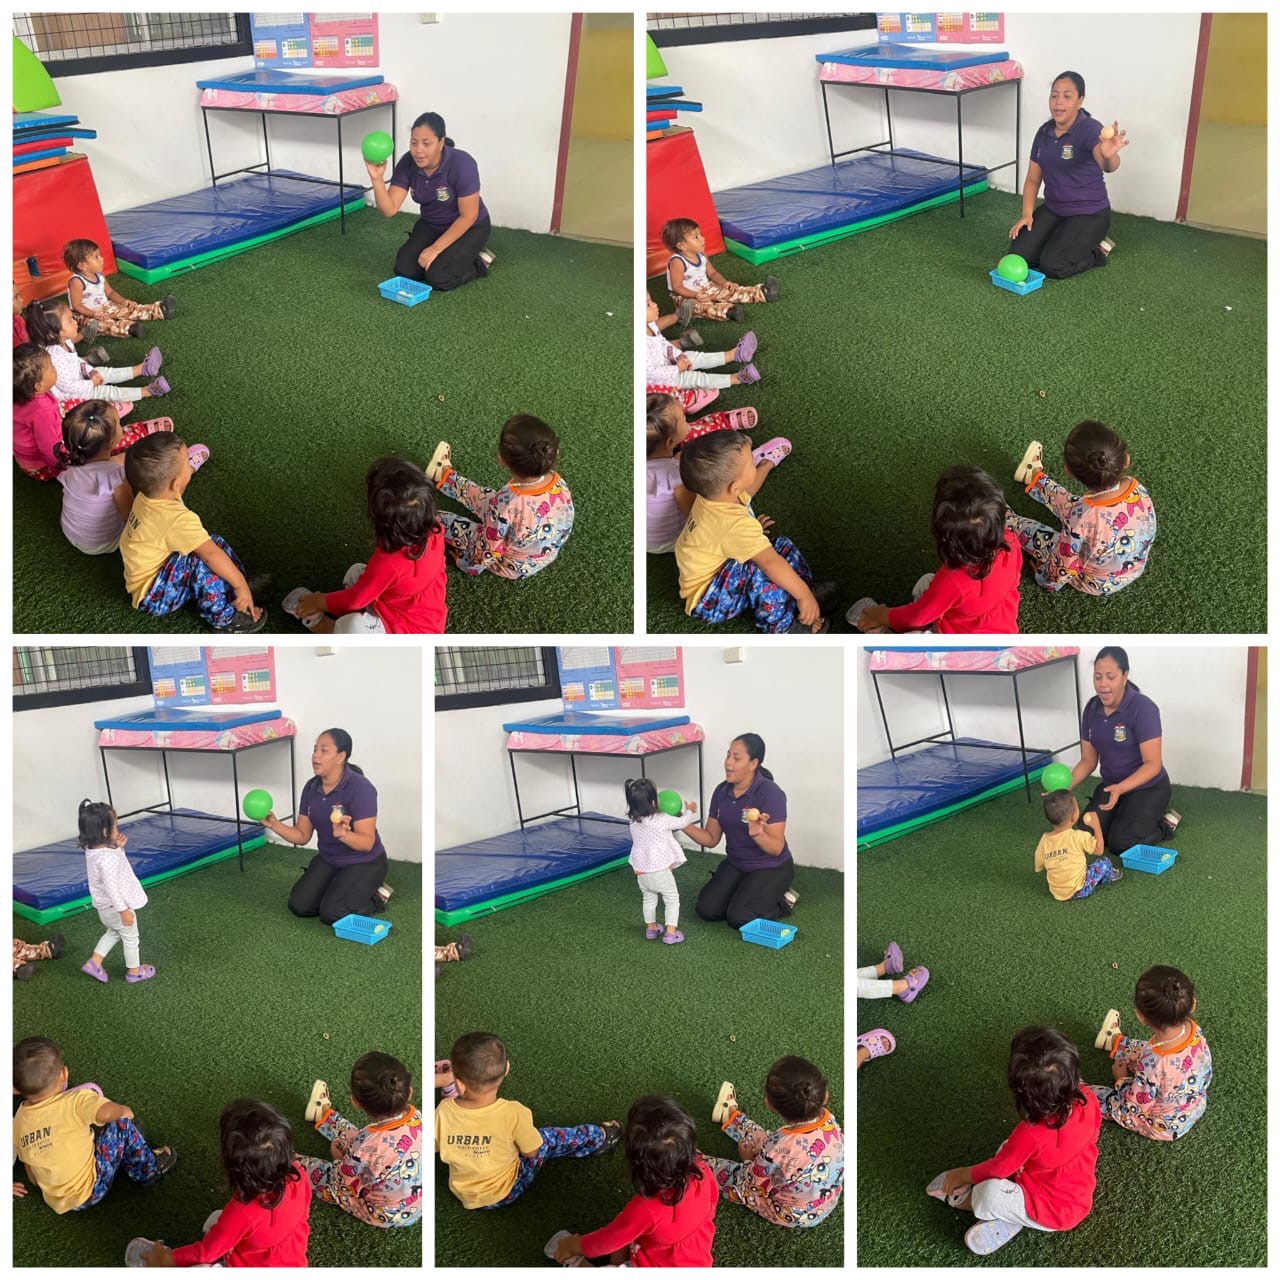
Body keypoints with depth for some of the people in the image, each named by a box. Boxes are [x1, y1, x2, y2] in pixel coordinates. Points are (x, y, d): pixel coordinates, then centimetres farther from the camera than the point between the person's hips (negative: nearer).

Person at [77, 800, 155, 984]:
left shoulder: (93, 850, -6)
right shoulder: (107, 857, -34)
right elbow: (111, 886, -32)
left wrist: (118, 848, -5)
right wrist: (123, 910, -26)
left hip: (104, 906, 8)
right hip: (115, 906, -8)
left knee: (113, 932, 32)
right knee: (130, 937, 15)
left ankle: (94, 963, 30)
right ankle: (134, 971, 32)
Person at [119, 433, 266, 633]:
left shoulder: (147, 495, -7)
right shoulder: (177, 519, -36)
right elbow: (212, 555, -36)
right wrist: (241, 586, -30)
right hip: (152, 596, -10)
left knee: (214, 541, 7)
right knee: (202, 562, -32)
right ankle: (222, 618, -18)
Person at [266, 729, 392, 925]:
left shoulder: (360, 788, -26)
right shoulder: (311, 787, -5)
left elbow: (367, 842, -29)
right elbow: (302, 835, 0)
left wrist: (343, 835, -48)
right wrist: (274, 825, -16)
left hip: (363, 863, -7)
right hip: (328, 859, 7)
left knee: (332, 914, -21)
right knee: (299, 905, -7)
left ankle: (374, 895, 6)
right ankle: (339, 889, 18)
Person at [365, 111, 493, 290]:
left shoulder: (462, 165, -31)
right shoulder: (407, 163, -17)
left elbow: (468, 217, -25)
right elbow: (389, 210, -20)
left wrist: (436, 249, -24)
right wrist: (377, 178, -36)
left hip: (469, 227, -5)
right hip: (431, 225, 6)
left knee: (438, 277, -23)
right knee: (405, 270, -11)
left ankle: (480, 262, 4)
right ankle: (448, 253, 14)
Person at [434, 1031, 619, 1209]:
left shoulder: (443, 1111, -26)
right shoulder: (512, 1113, -31)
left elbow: (434, 1147, -6)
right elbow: (531, 1152, -14)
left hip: (463, 1194, 3)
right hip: (504, 1193, -3)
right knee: (547, 1137, 13)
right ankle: (599, 1137, 35)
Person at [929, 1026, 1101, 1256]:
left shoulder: (1030, 1135, -36)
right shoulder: (1087, 1100, -22)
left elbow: (998, 1168, -15)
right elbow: (1093, 1128, 5)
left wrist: (963, 1174, 3)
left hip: (1056, 1212, -7)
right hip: (1079, 1195, 8)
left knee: (989, 1194, -26)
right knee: (1008, 1150, 16)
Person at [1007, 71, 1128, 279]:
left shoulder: (1090, 129, -20)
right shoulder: (1044, 132, 0)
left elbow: (1107, 166, -41)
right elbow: (1033, 179, 8)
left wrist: (1109, 155, -65)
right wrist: (1027, 214, -8)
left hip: (1088, 214, -6)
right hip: (1052, 209, 6)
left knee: (1052, 266, -22)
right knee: (1019, 255, -10)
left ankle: (1095, 250, 8)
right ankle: (1067, 242, 16)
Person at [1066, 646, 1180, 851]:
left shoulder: (1143, 708, -24)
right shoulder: (1092, 708, -5)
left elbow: (1153, 764, -24)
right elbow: (1088, 760, 1)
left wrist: (1120, 789, -39)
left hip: (1148, 788, -6)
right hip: (1111, 785, 6)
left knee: (1120, 842, -21)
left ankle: (1165, 823, 8)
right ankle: (1126, 813, 15)